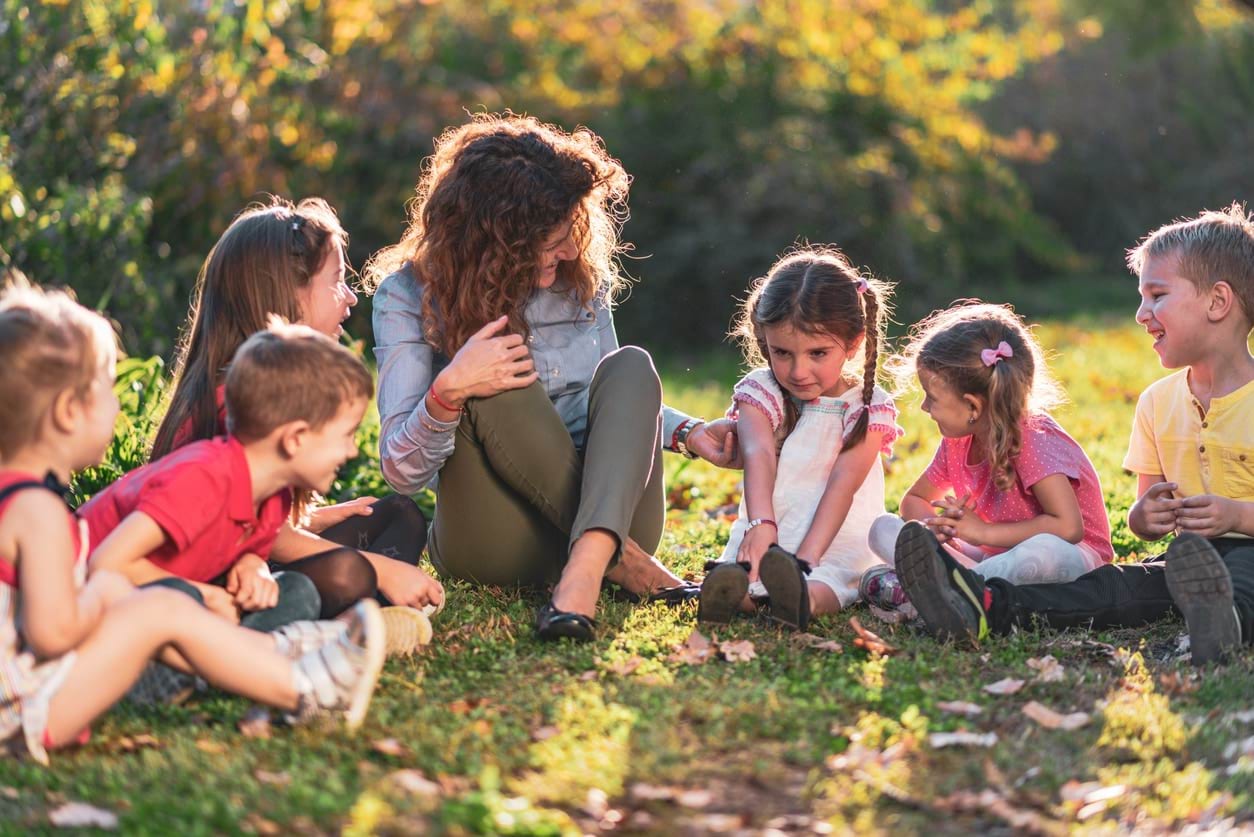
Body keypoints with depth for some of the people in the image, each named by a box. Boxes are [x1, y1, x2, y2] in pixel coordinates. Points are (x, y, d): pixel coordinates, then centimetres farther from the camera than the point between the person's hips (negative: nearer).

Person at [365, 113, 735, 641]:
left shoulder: (580, 275, 6)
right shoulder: (408, 295, -7)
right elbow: (402, 473, -12)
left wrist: (687, 432, 3)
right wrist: (448, 391, -31)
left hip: (607, 513, 4)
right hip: (496, 541, -3)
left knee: (629, 367, -22)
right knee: (498, 391, -29)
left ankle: (588, 566, -44)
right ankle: (627, 563, -26)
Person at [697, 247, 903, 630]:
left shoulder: (869, 407, 1)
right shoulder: (760, 391, 4)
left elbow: (843, 484, -13)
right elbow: (759, 456, -16)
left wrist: (805, 560, -27)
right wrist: (760, 525, -37)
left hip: (839, 539, -2)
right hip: (769, 533, 2)